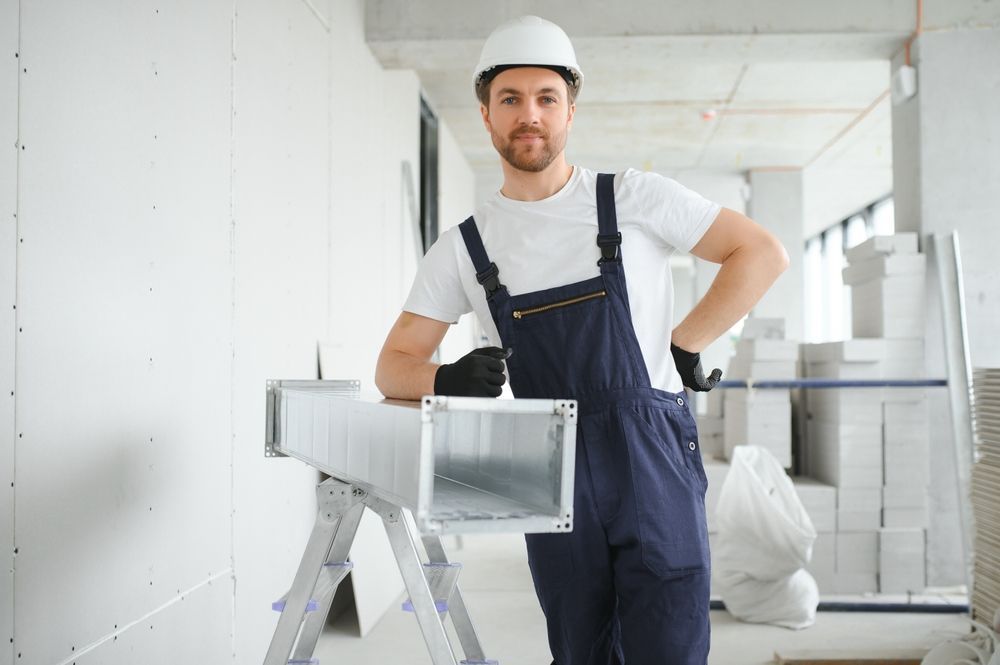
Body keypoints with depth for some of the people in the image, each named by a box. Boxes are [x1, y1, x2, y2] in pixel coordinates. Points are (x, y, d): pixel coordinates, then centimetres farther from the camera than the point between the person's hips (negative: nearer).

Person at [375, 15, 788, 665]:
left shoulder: (633, 198, 0)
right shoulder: (463, 246, 7)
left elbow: (763, 253, 3)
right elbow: (393, 366, 8)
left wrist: (683, 345, -2)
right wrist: (446, 379, -15)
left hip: (654, 470, -2)